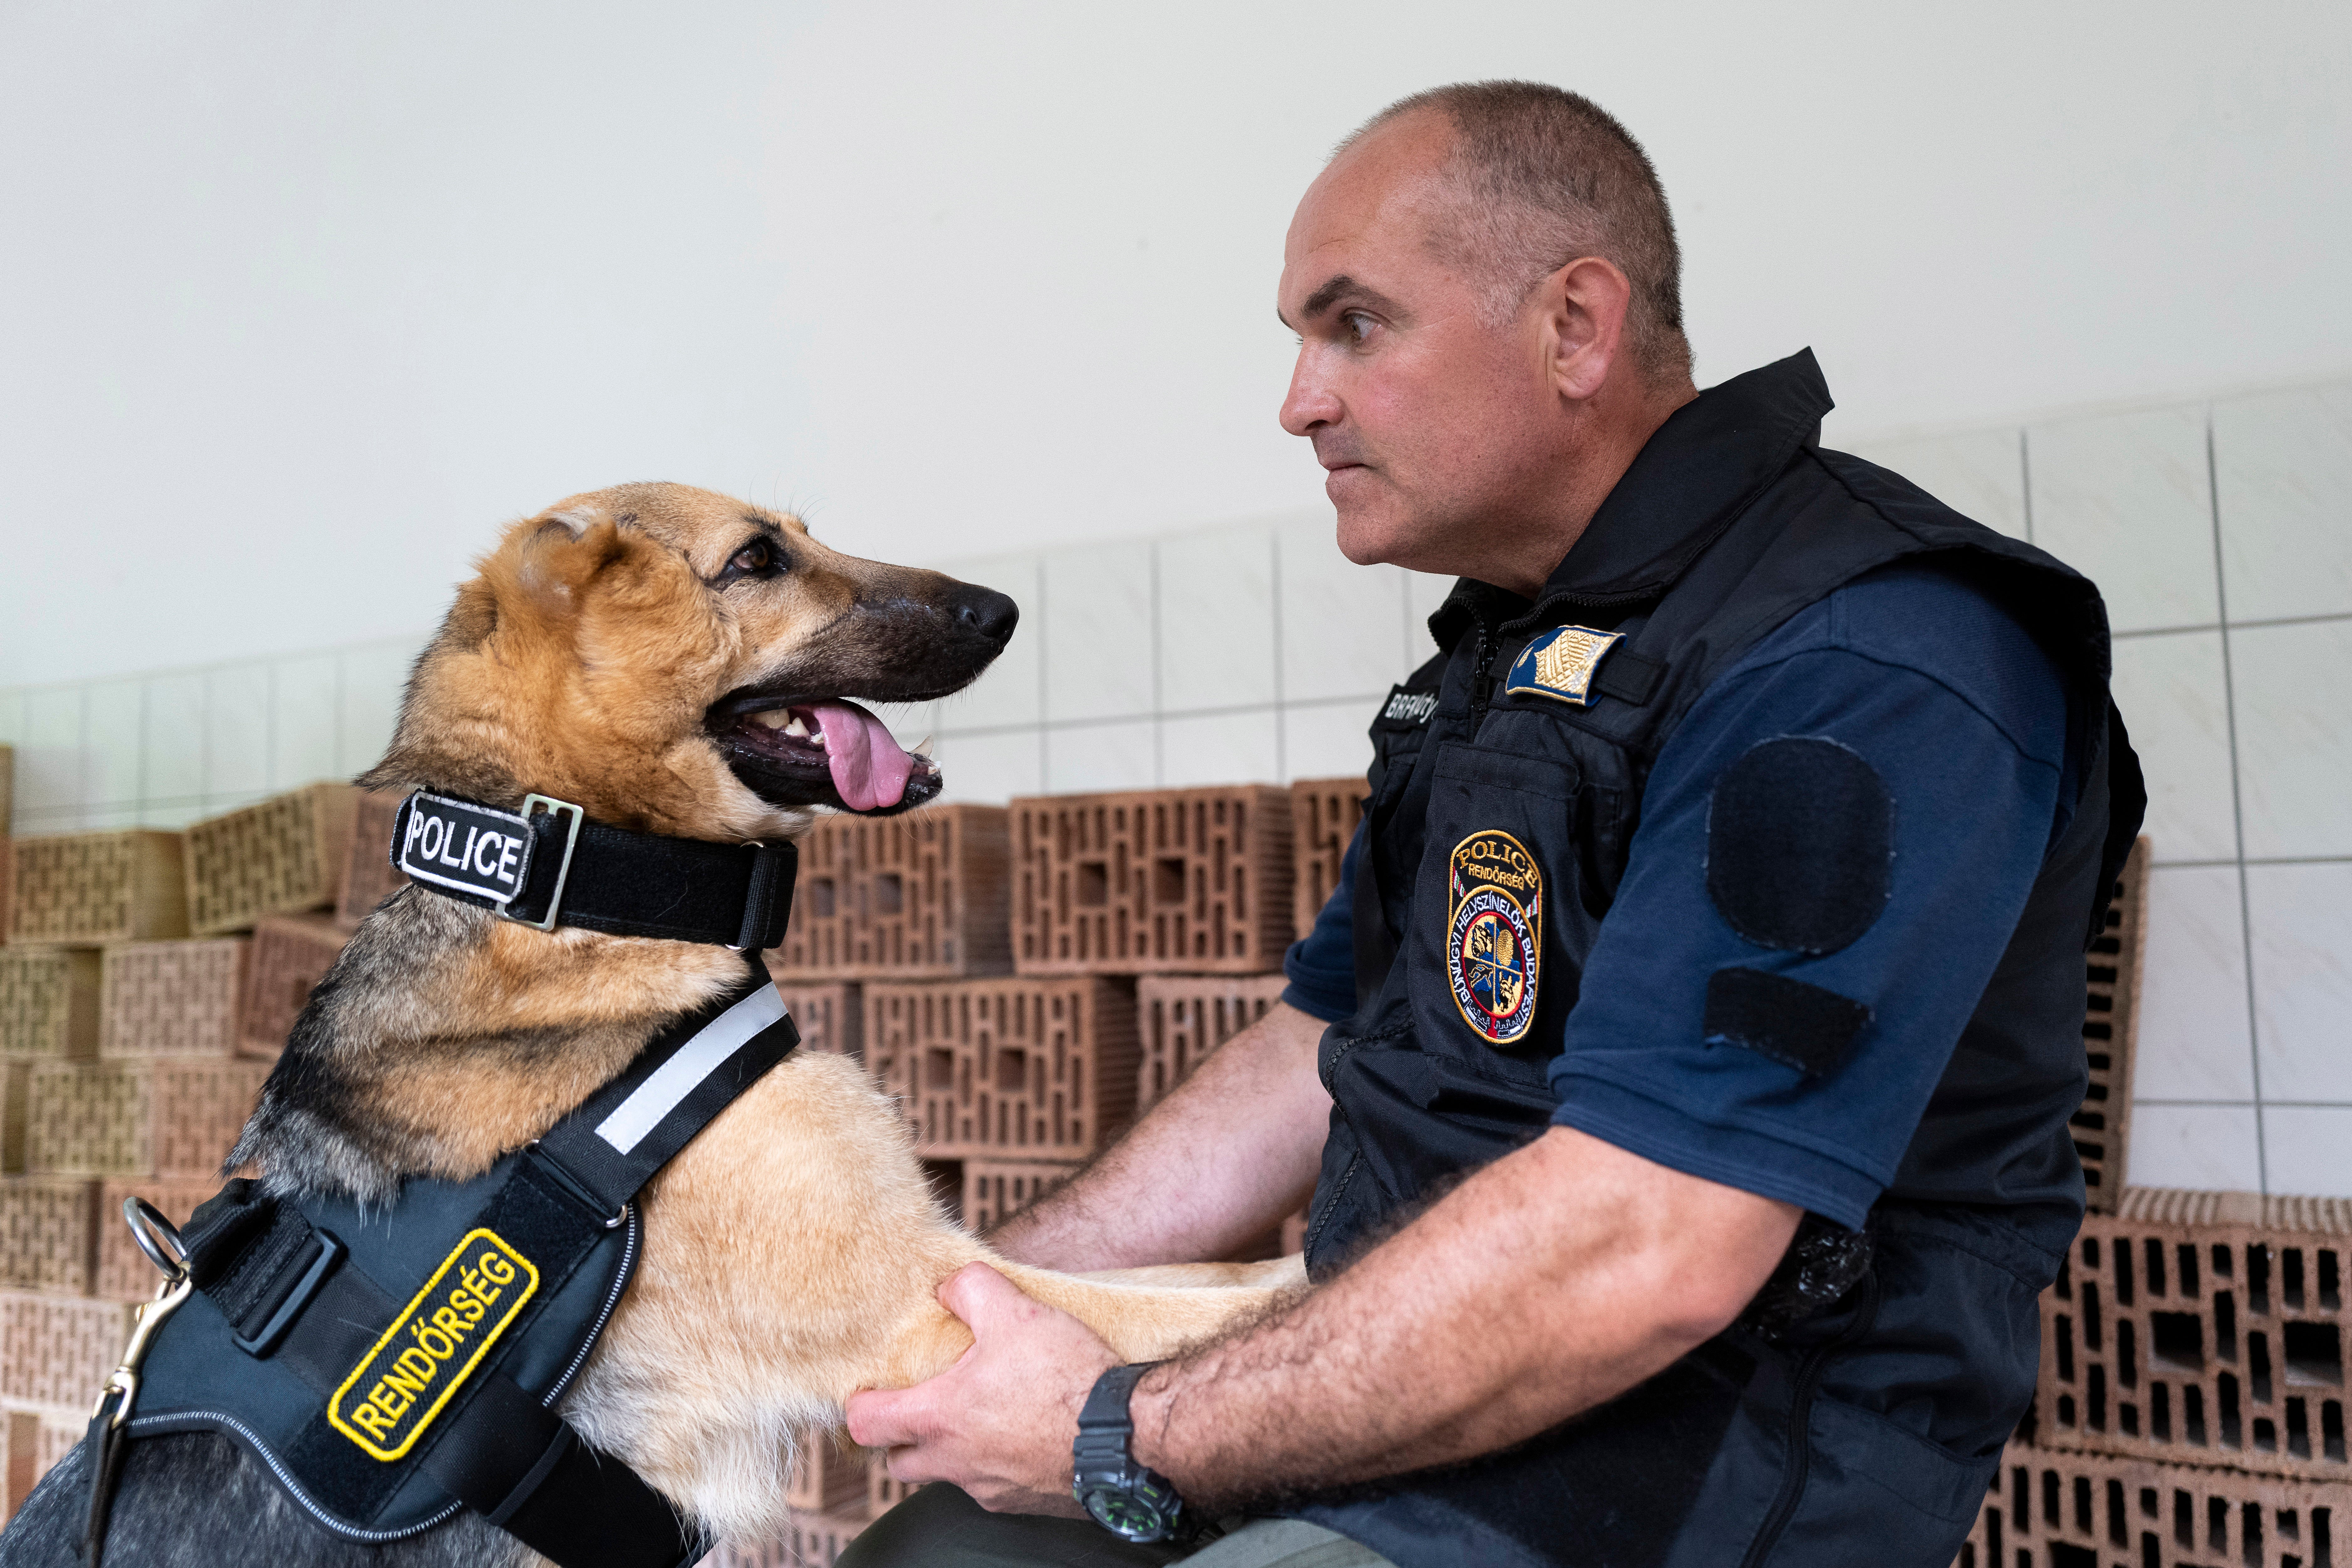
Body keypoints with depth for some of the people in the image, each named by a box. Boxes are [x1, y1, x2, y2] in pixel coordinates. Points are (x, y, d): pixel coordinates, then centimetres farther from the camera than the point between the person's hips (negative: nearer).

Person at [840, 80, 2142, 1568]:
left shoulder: (1863, 665, -20)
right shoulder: (1522, 648, 12)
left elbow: (1637, 1254, -29)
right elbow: (1319, 1053, 14)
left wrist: (1127, 1432, -20)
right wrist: (970, 1290, 6)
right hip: (1409, 1420, 9)